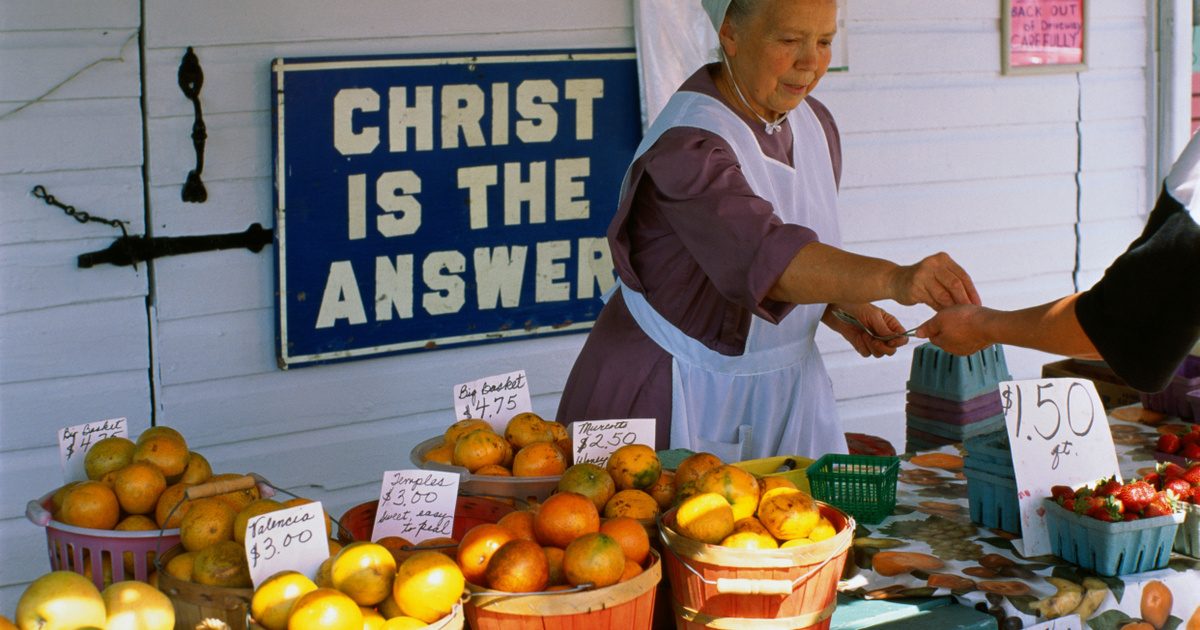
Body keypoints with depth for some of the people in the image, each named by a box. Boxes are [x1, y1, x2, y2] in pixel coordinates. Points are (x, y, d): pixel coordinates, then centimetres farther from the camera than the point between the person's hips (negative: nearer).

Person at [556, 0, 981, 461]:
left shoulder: (814, 125, 4)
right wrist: (894, 279, -51)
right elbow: (766, 256, -39)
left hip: (783, 388, 7)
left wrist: (844, 310, -2)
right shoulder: (686, 146, -23)